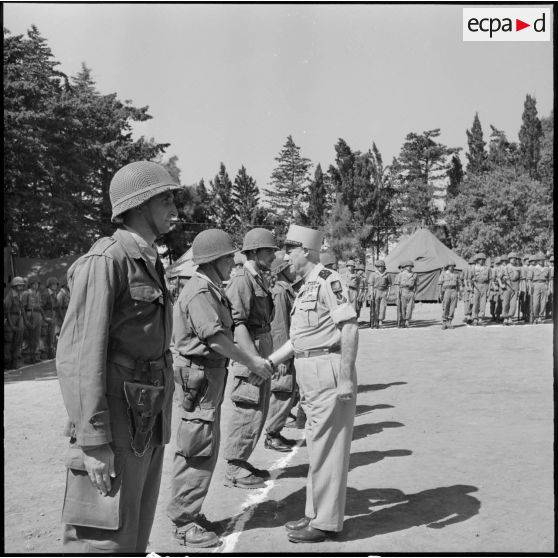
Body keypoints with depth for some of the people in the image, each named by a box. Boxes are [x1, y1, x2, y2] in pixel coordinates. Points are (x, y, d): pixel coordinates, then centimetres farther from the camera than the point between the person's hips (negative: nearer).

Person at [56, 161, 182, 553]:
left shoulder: (150, 262, 14)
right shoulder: (105, 260, -13)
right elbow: (80, 354, -18)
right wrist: (94, 441, -21)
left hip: (148, 420, 9)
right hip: (115, 420, -9)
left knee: (134, 538, 16)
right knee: (105, 541, -2)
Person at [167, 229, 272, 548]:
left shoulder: (213, 291, 15)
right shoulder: (199, 292, -17)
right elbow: (215, 337, -24)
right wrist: (251, 362, -18)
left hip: (212, 373, 11)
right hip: (199, 375, -11)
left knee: (207, 447, 16)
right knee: (197, 450, -5)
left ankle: (189, 512, 26)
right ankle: (184, 521, 4)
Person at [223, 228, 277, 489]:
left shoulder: (260, 280, 16)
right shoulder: (241, 280, -15)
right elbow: (237, 323, -21)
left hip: (262, 352, 10)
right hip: (248, 351, -10)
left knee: (259, 411, 15)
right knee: (248, 411, -4)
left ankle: (242, 462, 26)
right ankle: (234, 470, 6)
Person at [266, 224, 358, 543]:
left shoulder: (328, 281, -13)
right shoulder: (307, 288, 17)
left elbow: (350, 328, -19)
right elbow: (296, 340, 19)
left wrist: (346, 377, -22)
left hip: (329, 370, -10)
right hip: (310, 374, 10)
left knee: (327, 447, -2)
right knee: (319, 446, 15)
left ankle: (327, 521, 8)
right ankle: (317, 513, 26)